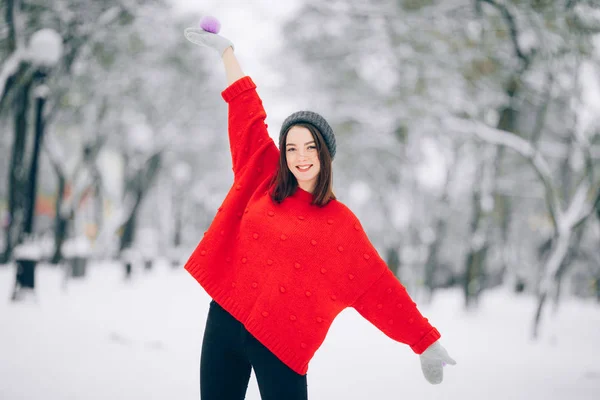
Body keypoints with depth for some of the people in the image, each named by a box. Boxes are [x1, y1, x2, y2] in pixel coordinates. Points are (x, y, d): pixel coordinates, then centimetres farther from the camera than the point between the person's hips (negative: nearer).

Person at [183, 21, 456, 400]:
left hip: (280, 343, -3)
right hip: (224, 320, 3)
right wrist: (226, 50, 18)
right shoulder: (265, 180, 6)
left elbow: (378, 286, -2)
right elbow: (249, 114, 12)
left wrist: (427, 342, -5)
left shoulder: (341, 224, -2)